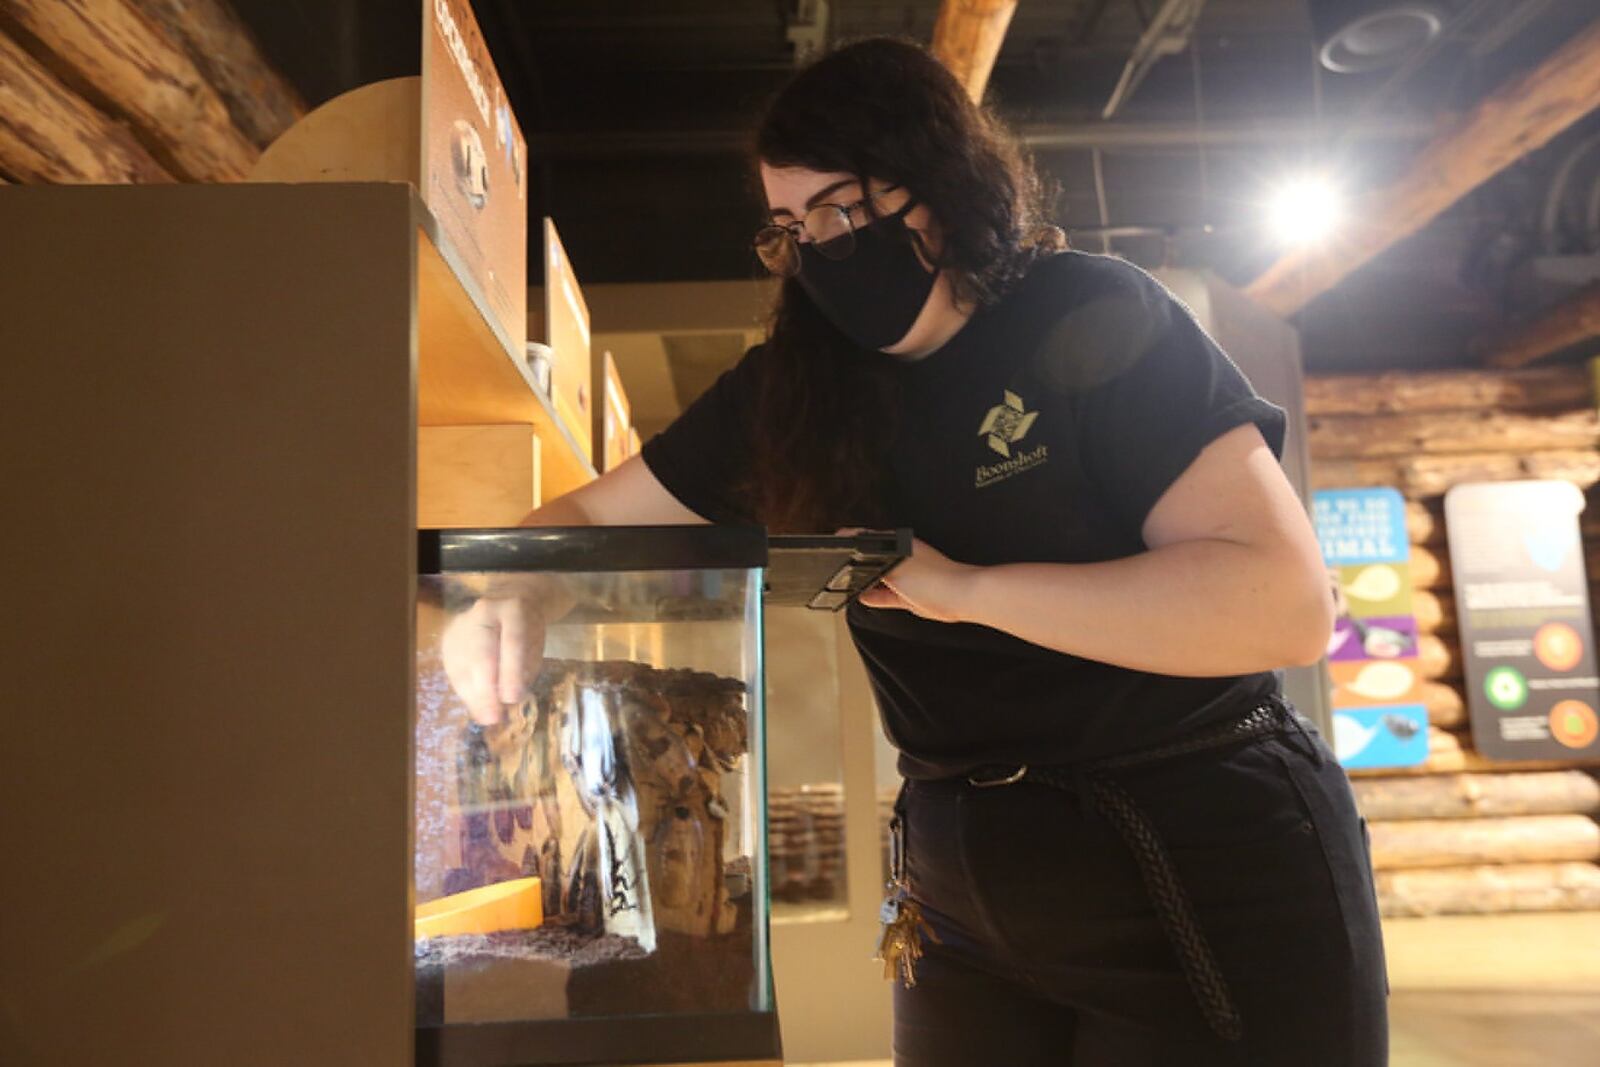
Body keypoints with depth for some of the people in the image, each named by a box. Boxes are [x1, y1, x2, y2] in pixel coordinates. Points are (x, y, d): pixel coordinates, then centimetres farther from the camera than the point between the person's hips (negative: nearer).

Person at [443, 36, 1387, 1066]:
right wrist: (516, 599, -15)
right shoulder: (794, 389, 1)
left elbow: (1289, 602, -21)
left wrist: (964, 586, -25)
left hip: (1210, 876, -4)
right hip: (966, 896, 5)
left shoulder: (1094, 320, -12)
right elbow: (596, 515, 8)